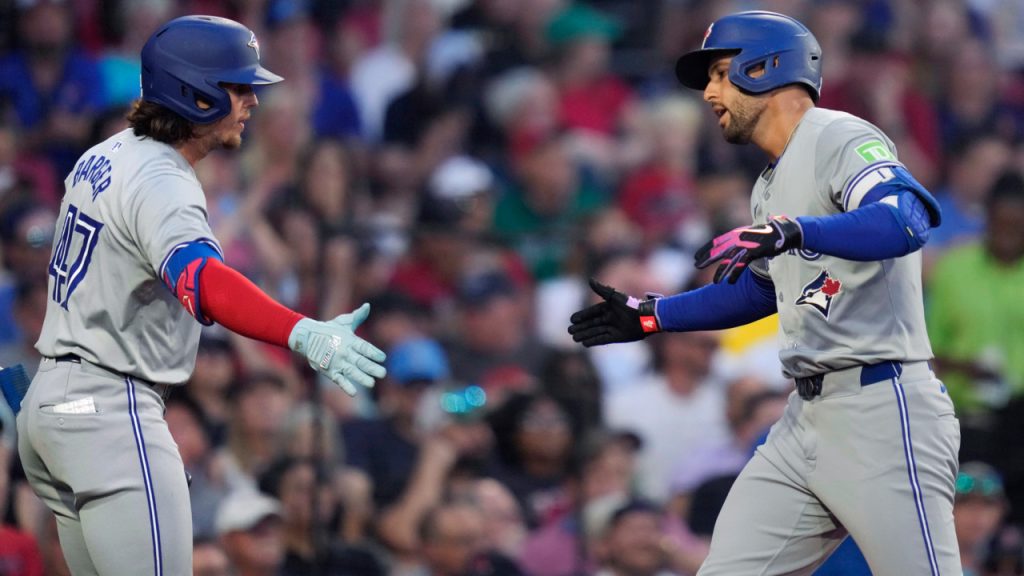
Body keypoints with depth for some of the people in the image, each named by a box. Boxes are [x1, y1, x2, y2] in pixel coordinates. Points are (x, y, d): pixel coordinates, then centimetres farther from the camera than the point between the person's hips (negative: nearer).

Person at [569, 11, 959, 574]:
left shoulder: (839, 139, -8)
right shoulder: (770, 188, 19)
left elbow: (907, 221, -28)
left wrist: (790, 231, -39)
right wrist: (646, 315, 33)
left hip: (883, 411, -9)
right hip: (808, 417, 9)